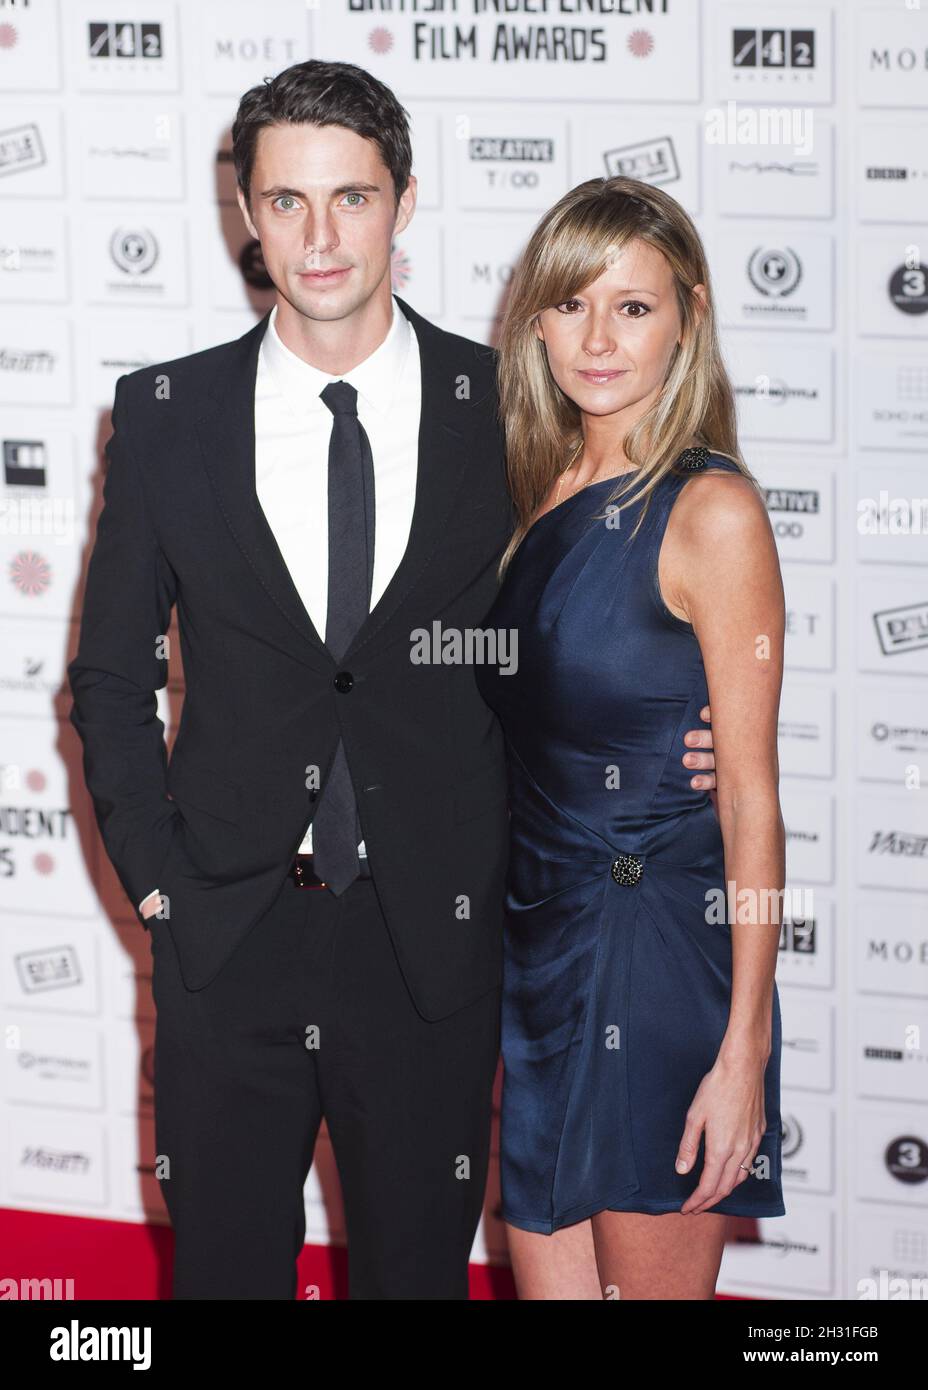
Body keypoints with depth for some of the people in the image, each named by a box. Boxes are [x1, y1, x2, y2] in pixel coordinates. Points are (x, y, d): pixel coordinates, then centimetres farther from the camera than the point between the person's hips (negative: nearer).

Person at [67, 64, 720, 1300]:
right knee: (224, 1267, 11)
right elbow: (112, 675, 8)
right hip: (226, 934, 1)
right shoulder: (166, 414, 2)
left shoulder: (503, 408, -1)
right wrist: (153, 876, -1)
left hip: (432, 943, -1)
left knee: (418, 1267, 11)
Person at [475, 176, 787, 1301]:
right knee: (545, 1281, 11)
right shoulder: (540, 495, 10)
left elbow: (751, 795, -13)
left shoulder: (710, 510, -11)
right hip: (539, 951, 7)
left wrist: (744, 1051, -15)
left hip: (659, 952, -7)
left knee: (657, 1284, 3)